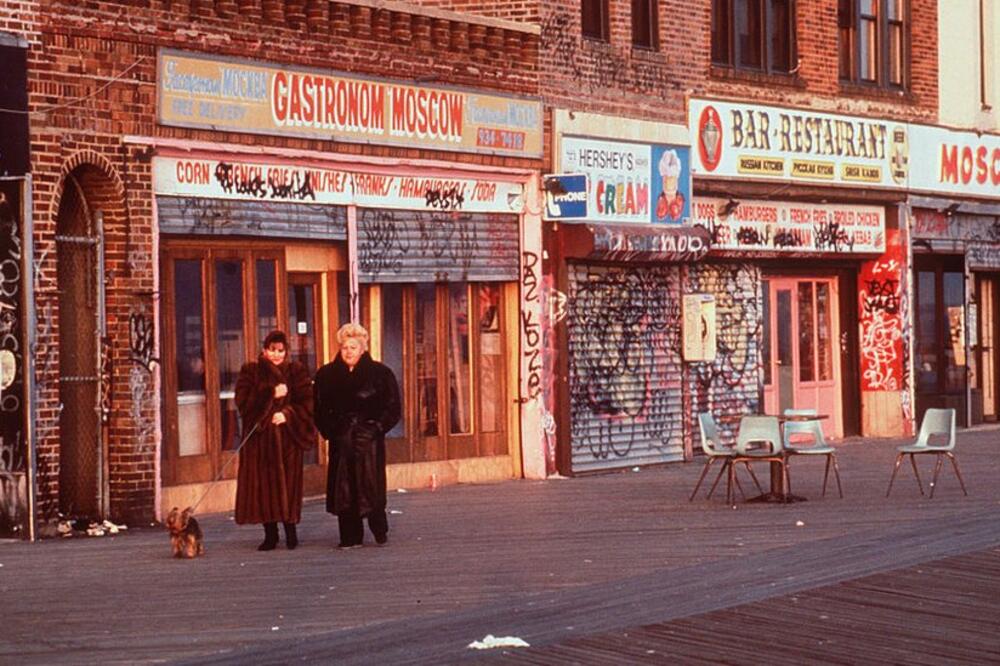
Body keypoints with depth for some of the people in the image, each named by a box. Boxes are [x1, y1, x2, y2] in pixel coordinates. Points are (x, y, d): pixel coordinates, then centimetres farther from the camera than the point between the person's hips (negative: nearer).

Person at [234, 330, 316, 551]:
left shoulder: (297, 371, 6)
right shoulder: (250, 371, 6)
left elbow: (307, 402, 0)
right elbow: (243, 401, -6)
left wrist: (287, 414, -15)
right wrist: (272, 394, -14)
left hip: (287, 435, 0)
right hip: (260, 436, 0)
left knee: (288, 482, -2)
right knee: (263, 482, -1)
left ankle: (291, 531, 8)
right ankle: (270, 534, 6)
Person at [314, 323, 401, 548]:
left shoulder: (380, 373, -1)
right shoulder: (327, 375, 7)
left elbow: (392, 407, 2)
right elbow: (320, 408, 14)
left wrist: (378, 427, -6)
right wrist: (329, 430, 3)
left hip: (369, 439, -3)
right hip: (340, 441, 3)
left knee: (371, 485, -5)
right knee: (343, 488, 1)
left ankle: (379, 531, 12)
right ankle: (350, 536, 7)